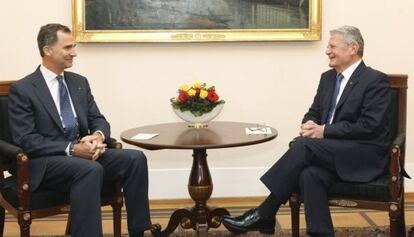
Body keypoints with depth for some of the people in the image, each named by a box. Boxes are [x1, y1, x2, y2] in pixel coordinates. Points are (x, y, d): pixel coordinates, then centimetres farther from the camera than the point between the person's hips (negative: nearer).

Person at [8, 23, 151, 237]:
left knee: (135, 158, -18)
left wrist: (98, 136, -13)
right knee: (91, 169, -36)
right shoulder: (22, 89, -5)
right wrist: (71, 149, -22)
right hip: (44, 163, -6)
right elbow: (25, 140, -12)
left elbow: (98, 120, 13)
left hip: (82, 152, 6)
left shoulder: (79, 82, 14)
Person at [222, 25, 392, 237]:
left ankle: (263, 215, -23)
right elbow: (314, 113, 18)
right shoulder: (328, 77, 16)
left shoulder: (376, 81, -8)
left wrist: (324, 131, -18)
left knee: (304, 145, -29)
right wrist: (309, 125, -8)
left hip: (366, 155, -6)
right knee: (309, 174, -31)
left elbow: (369, 126, -17)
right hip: (332, 151, 6)